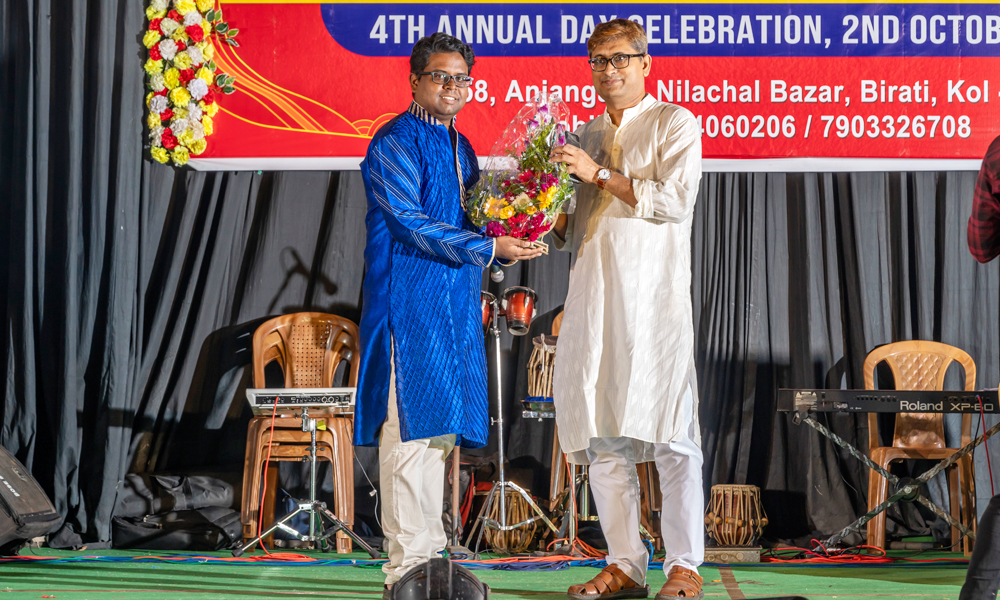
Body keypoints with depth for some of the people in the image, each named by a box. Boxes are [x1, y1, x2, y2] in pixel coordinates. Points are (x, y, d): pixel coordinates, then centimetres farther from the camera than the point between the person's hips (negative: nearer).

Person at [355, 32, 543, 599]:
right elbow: (412, 224, -16)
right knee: (413, 423, -10)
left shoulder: (461, 147, 18)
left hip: (456, 303, 8)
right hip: (410, 302, -8)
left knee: (443, 423, 8)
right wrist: (489, 248, -19)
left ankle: (431, 548, 13)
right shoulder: (394, 143, -8)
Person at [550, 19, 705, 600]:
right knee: (600, 433, 3)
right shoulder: (587, 137, 21)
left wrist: (600, 175, -12)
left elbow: (675, 201, -11)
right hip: (592, 295, 6)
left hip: (653, 295, -6)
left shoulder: (674, 124, 4)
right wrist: (552, 223, 4)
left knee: (668, 431, -9)